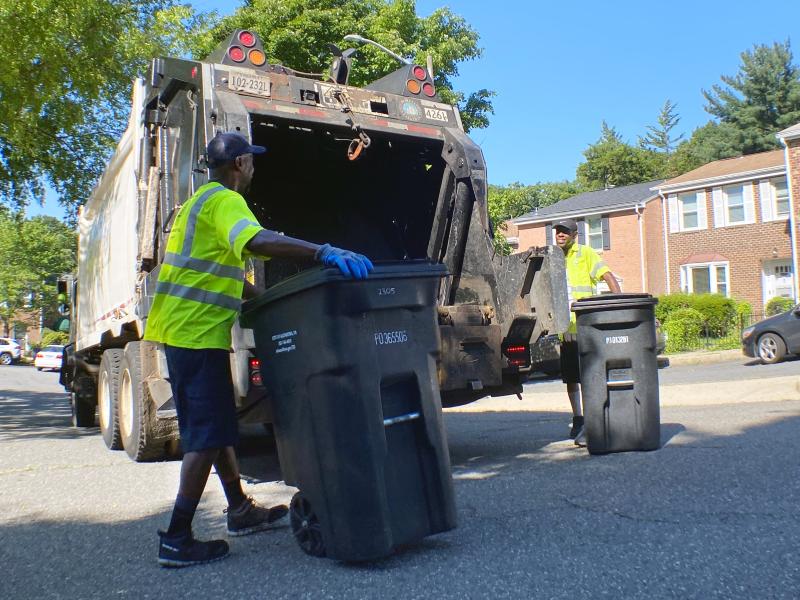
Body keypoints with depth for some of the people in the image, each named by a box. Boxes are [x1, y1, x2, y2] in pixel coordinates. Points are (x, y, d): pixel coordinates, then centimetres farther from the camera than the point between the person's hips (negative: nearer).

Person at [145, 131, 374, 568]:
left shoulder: (201, 201, 21)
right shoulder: (224, 200, -12)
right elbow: (257, 240, -35)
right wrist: (325, 252, -44)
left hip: (182, 329, 11)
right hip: (199, 333, -11)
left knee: (215, 427, 16)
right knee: (208, 435, -7)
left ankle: (240, 511, 28)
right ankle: (177, 540, -2)